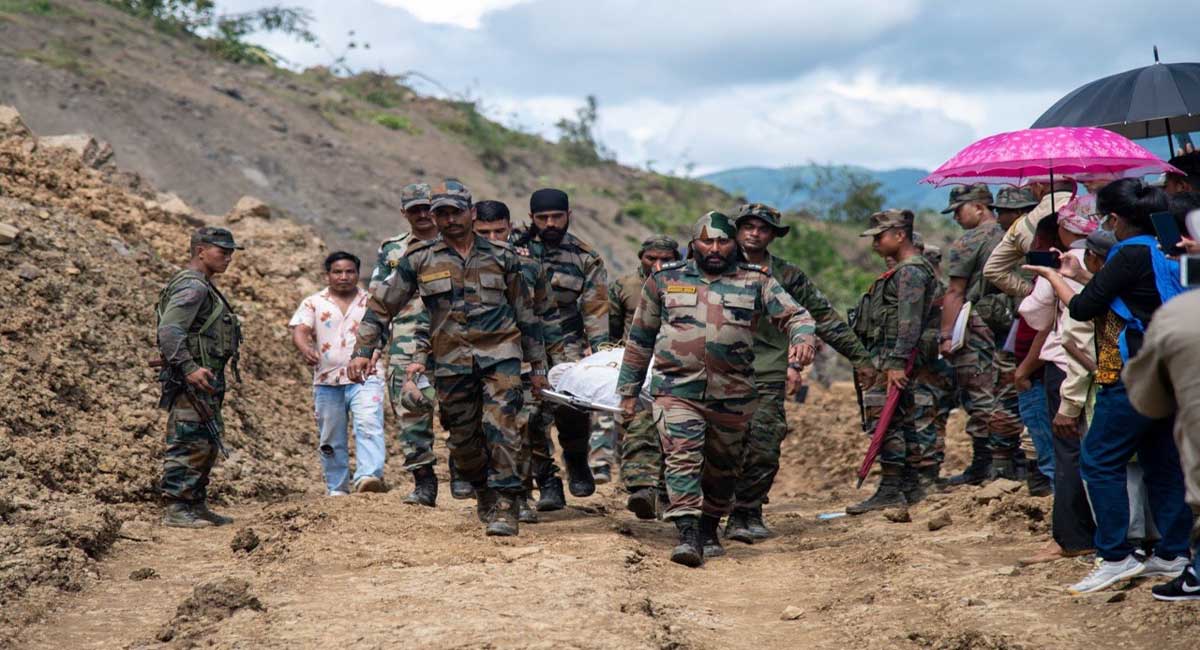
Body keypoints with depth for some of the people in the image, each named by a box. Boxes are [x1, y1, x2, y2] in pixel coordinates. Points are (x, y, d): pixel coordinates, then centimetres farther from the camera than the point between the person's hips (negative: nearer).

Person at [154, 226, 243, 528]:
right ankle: (176, 509, -6)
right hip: (192, 382, -11)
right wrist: (189, 368, -28)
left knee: (208, 444, 15)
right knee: (189, 444, -9)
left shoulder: (204, 287, 19)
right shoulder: (192, 286, -14)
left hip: (205, 381, 11)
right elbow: (168, 331, -24)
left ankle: (197, 506, 22)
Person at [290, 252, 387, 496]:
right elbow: (299, 331, -6)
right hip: (327, 381, 1)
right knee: (331, 439, 6)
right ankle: (337, 489, 16)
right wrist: (305, 348, -27)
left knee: (369, 426, -23)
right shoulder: (313, 303, 8)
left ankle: (369, 476, -34)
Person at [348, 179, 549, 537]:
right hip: (451, 363, 1)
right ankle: (484, 492, 32)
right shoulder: (419, 259, 5)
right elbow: (381, 305, 9)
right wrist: (363, 351, 0)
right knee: (463, 438, 7)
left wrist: (537, 365, 15)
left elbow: (525, 313, 15)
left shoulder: (501, 256, 8)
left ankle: (505, 507, -14)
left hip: (500, 355, -1)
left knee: (501, 426, -16)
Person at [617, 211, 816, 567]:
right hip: (677, 390, -1)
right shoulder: (664, 281, 7)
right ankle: (687, 535, -24)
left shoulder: (756, 282, 5)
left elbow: (794, 315, 1)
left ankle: (709, 530, 31)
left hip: (732, 396, 2)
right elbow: (640, 338, 14)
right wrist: (628, 390, 14)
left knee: (722, 469, 13)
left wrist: (802, 338, -23)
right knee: (683, 459, -18)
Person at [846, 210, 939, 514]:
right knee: (900, 422, 12)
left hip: (893, 359, -11)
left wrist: (897, 363, -24)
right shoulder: (902, 271, 21)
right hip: (885, 360, 11)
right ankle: (910, 487, 17)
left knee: (884, 421, -12)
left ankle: (890, 491, -12)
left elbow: (909, 323, -20)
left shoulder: (911, 272, -12)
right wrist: (871, 364, 23)